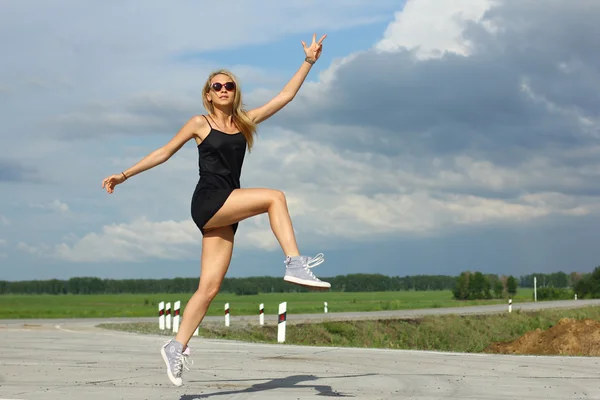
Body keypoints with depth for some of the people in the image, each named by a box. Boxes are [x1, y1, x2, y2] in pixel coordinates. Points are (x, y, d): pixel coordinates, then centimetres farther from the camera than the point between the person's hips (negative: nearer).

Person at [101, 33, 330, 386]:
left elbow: (286, 96, 17)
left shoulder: (245, 122, 16)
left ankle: (177, 347, 4)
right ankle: (295, 264, -27)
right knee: (274, 197, -21)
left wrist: (309, 62, 14)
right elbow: (165, 152, 12)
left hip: (227, 213, 5)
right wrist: (125, 175, 10)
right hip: (208, 201, -5)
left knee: (210, 287, -1)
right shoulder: (200, 123, 5)